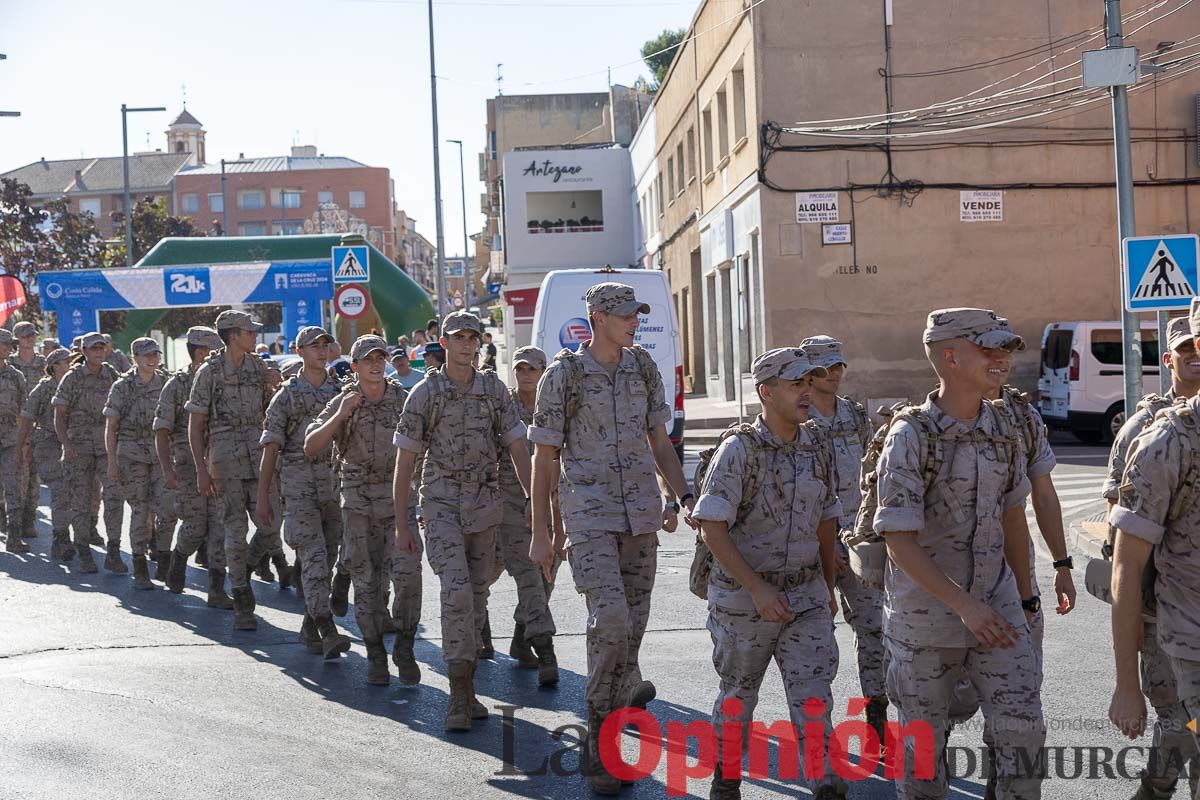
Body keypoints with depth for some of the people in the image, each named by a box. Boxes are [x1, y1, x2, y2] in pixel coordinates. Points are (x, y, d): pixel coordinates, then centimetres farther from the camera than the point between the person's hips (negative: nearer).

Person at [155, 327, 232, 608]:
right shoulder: (176, 385, -3)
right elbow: (161, 431, -5)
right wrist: (167, 470, -15)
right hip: (188, 467, -3)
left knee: (219, 526, -5)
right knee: (195, 527, -1)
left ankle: (217, 591, -4)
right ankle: (178, 560, 32)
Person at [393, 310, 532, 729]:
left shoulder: (494, 389, 5)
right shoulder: (425, 393, -5)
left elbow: (518, 449, 6)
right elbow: (404, 462, -2)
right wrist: (401, 526, -4)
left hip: (485, 505, 4)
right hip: (443, 504, -4)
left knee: (477, 596, 9)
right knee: (457, 593, -17)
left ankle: (465, 689, 20)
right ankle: (460, 696, -13)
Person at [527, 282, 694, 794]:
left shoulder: (643, 368, 7)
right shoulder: (563, 376, -5)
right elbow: (544, 459, -2)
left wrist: (685, 497, 2)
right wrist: (540, 536, -3)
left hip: (641, 513, 4)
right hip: (589, 514, -4)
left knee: (632, 622, 6)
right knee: (610, 618, -20)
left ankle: (600, 749, 22)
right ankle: (625, 689, 4)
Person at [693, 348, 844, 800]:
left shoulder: (818, 446, 3)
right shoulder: (739, 450, -14)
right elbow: (711, 527, -17)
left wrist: (829, 588, 18)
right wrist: (758, 590, -21)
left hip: (807, 596, 4)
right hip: (742, 599, -3)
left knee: (813, 693, -4)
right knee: (739, 691, 13)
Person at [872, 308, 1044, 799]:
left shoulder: (1004, 430, 3)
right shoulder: (911, 435, -15)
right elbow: (899, 540, -18)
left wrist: (1024, 599, 17)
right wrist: (963, 605, -23)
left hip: (997, 610, 5)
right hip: (925, 619, -4)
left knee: (1022, 732, 0)